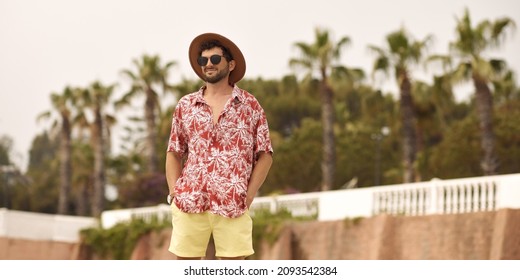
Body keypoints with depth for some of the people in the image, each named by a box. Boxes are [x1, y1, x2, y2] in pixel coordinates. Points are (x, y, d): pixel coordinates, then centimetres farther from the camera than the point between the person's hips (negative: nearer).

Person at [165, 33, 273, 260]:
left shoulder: (250, 105, 5)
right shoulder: (185, 105, 11)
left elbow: (265, 155, 4)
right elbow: (174, 153, 14)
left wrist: (248, 196, -5)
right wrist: (174, 192, 2)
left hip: (233, 206, -2)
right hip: (189, 203, 2)